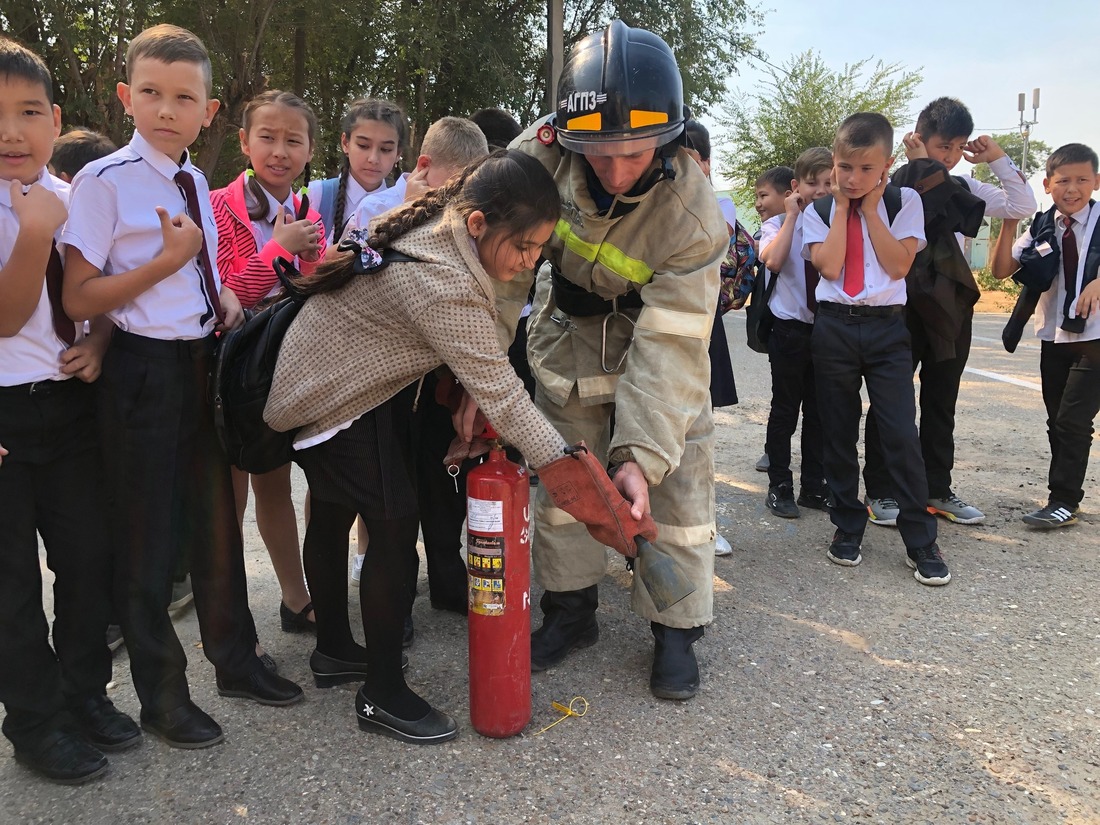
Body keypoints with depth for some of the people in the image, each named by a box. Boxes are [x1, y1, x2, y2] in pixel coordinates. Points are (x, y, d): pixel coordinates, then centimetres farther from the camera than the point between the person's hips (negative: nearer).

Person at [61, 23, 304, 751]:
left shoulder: (196, 184, 9)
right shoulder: (104, 182, -12)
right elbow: (79, 301, -15)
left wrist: (223, 296, 4)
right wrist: (167, 262, -20)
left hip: (205, 362, 7)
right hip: (145, 371, -7)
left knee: (218, 518, 17)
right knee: (149, 536, 6)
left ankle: (235, 659, 36)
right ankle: (163, 693, 25)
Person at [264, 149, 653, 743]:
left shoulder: (433, 221, -6)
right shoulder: (443, 284, -35)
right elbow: (501, 394, -34)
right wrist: (573, 479, -30)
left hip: (316, 377, 11)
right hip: (337, 401, -10)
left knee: (333, 515, 21)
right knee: (392, 525, -11)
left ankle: (332, 648, 41)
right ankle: (382, 696, 3)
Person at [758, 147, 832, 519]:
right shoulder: (778, 225, -1)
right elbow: (773, 261, -23)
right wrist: (792, 216, -16)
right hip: (790, 328, -3)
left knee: (819, 409, 10)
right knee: (785, 408, 4)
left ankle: (814, 487, 21)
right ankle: (779, 486, 15)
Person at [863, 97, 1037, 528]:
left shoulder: (965, 188, 8)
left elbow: (1022, 206, 4)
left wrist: (998, 159, -2)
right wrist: (919, 166, -20)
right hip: (905, 302, -5)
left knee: (941, 401, 12)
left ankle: (937, 490, 23)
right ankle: (880, 492, 12)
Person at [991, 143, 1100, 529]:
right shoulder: (1041, 228, 2)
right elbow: (1001, 269, -5)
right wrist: (1009, 223, -16)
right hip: (1053, 337, 4)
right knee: (1057, 420, 10)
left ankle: (1064, 501, 2)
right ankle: (1065, 496, 22)